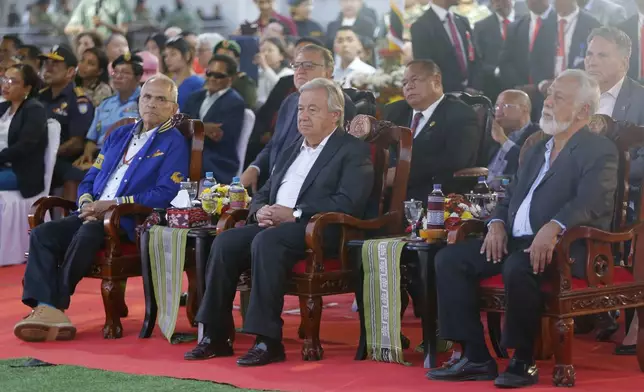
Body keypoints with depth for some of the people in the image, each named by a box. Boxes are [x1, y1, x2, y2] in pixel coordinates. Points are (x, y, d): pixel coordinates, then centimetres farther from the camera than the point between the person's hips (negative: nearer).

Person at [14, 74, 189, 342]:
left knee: (86, 237, -35)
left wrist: (112, 204, -15)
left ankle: (52, 306, -25)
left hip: (131, 221, -6)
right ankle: (45, 307, -35)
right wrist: (87, 204, -3)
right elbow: (89, 179, 22)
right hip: (93, 215, 6)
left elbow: (164, 195, -11)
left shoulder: (173, 143, 2)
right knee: (43, 234, -20)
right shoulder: (119, 136, 23)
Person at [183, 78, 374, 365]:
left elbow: (348, 204, -14)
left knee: (266, 242, -35)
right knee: (225, 242, -19)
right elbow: (263, 194, 26)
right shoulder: (292, 151, 26)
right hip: (274, 225, 7)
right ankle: (215, 336, -16)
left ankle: (268, 341, -33)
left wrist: (294, 213, -18)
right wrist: (260, 211, 0)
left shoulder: (353, 151, 1)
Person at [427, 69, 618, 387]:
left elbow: (591, 201, -19)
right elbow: (511, 196, 25)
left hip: (565, 246, -8)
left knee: (517, 267, -38)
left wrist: (553, 228, -36)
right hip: (516, 241, 9)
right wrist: (497, 224, 3)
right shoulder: (537, 150, 24)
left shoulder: (600, 151, -3)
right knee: (450, 259, -7)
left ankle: (524, 361, -21)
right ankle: (476, 358, -8)